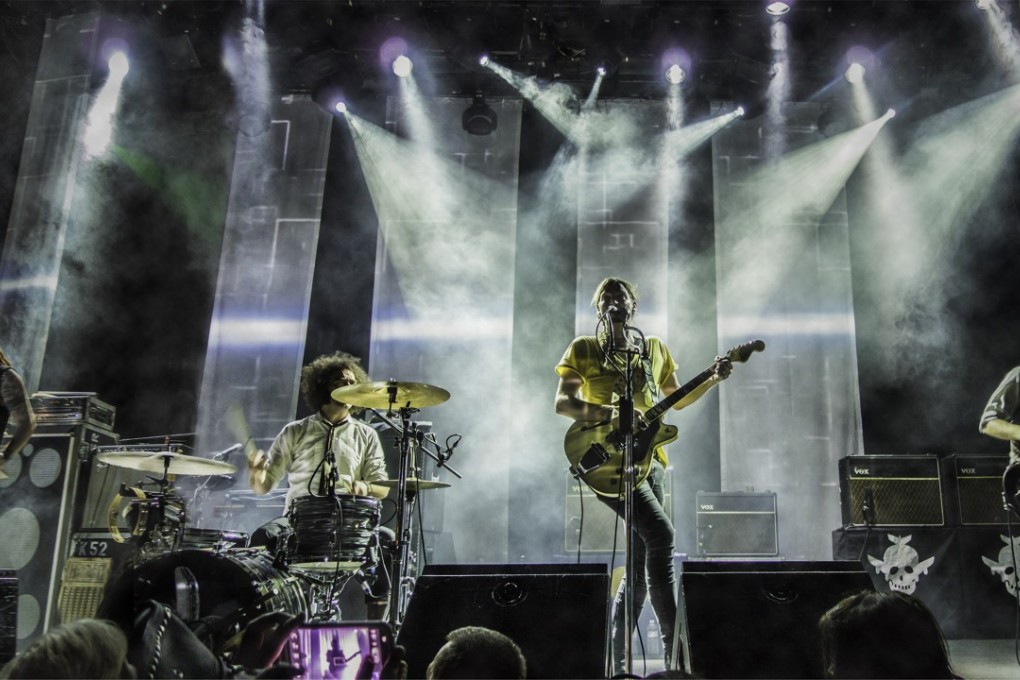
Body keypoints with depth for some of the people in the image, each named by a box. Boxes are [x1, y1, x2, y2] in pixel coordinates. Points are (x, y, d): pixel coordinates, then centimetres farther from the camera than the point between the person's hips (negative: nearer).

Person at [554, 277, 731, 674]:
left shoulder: (655, 349, 17)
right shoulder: (584, 349, 3)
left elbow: (677, 399, 25)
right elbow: (562, 403, -4)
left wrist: (712, 380, 8)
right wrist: (611, 413, -19)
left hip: (647, 458, 6)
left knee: (639, 563, 4)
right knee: (661, 534, -23)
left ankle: (617, 660, 15)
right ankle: (674, 652, -18)